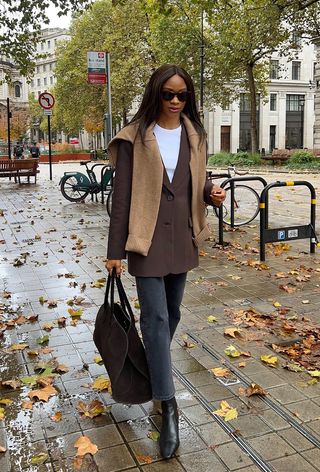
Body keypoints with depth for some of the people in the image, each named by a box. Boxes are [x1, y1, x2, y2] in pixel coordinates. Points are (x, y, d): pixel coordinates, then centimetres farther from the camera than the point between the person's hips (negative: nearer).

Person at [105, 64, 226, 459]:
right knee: (155, 316, -5)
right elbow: (122, 195, -7)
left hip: (182, 236, 5)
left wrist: (212, 193, -8)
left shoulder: (194, 135, 6)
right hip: (147, 237, -5)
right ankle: (168, 405, 3)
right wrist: (115, 249, -8)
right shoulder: (135, 137, -7)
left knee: (171, 312, 16)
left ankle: (153, 372, 40)